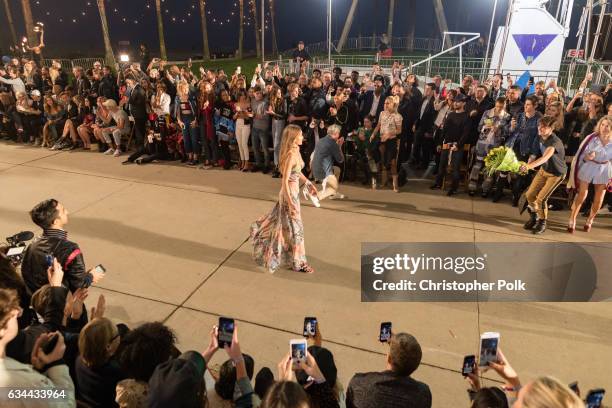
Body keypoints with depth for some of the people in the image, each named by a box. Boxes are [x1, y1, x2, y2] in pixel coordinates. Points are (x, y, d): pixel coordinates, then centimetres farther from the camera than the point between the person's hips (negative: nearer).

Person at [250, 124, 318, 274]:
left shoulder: (296, 151, 5)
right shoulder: (291, 155, -23)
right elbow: (285, 181, -23)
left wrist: (308, 183, 14)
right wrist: (291, 203, -24)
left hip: (294, 192, 9)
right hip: (290, 194, -9)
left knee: (282, 222, 22)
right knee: (295, 227, 2)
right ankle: (298, 263, 14)